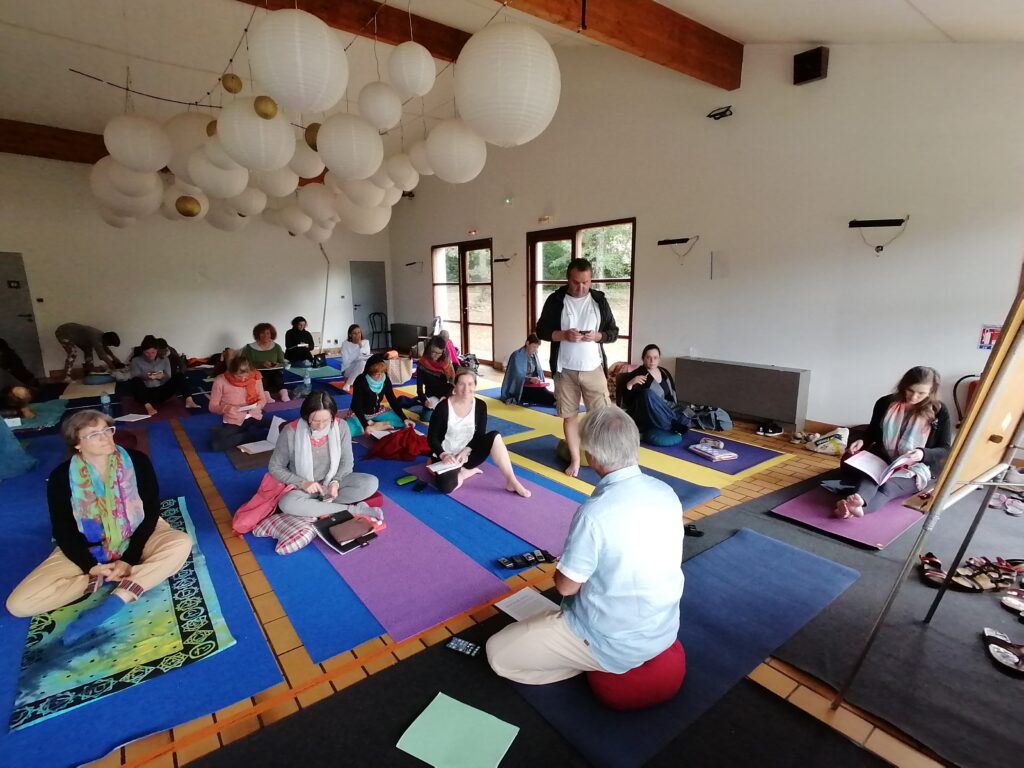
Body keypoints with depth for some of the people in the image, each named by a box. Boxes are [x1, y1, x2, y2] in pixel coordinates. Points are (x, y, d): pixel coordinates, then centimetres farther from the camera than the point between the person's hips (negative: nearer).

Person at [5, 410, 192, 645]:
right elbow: (63, 530, -5)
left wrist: (130, 559, -19)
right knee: (19, 603, -17)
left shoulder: (137, 462, -13)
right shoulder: (61, 477, -11)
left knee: (182, 543, -31)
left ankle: (117, 599, -31)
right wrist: (90, 566, -18)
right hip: (86, 550, 1)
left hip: (136, 541, -1)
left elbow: (151, 513, -11)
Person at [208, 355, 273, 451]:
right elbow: (212, 406, 0)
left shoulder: (255, 377, -2)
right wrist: (225, 408, -21)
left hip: (254, 417, 2)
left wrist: (258, 406, -13)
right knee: (216, 443, -33)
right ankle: (255, 434, -14)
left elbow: (262, 399, 10)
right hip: (233, 422, -2)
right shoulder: (220, 381, -8)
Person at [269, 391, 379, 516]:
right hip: (303, 487, -1)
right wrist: (302, 483, -19)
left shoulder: (340, 426, -14)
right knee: (287, 504, -35)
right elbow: (275, 468, -7)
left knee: (371, 483, -22)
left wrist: (336, 481, -21)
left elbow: (347, 462, -3)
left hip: (332, 482, 2)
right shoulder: (290, 432, -18)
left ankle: (316, 506, -18)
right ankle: (349, 509, -23)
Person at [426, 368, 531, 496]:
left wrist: (466, 451, -18)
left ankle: (512, 481, -19)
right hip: (446, 457, -3)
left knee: (494, 437, -23)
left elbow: (480, 435, 0)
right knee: (446, 486, -36)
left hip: (466, 455, 4)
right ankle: (469, 471, -5)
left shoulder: (480, 406, -5)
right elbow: (431, 438, -11)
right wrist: (443, 455, -29)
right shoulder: (443, 407, -15)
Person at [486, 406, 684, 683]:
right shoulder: (667, 493, -9)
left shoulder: (595, 512, -31)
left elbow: (565, 585, -17)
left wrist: (561, 571, 5)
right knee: (575, 593, 32)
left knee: (497, 652, 4)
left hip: (615, 644, -7)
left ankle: (591, 663, 4)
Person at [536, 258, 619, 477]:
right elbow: (541, 330, 0)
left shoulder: (599, 300, 2)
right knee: (569, 415, 9)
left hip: (593, 369, 0)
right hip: (565, 370, 0)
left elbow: (613, 331, 6)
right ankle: (575, 459, 22)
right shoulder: (555, 300, -1)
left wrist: (597, 336, -16)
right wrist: (564, 335, -17)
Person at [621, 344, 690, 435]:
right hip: (644, 416, -4)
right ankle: (674, 426, -27)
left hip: (664, 413, 4)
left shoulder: (665, 373, 11)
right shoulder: (636, 375, -7)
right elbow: (626, 401, -14)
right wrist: (629, 384, -31)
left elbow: (672, 395, 21)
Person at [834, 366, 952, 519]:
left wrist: (923, 454, -24)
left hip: (915, 470, -1)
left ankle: (857, 507, -67)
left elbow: (946, 450, -2)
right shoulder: (885, 403, 2)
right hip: (882, 461, 2)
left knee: (888, 485, -37)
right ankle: (858, 499, -68)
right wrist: (861, 442, -8)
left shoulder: (939, 412, -3)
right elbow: (873, 432, 15)